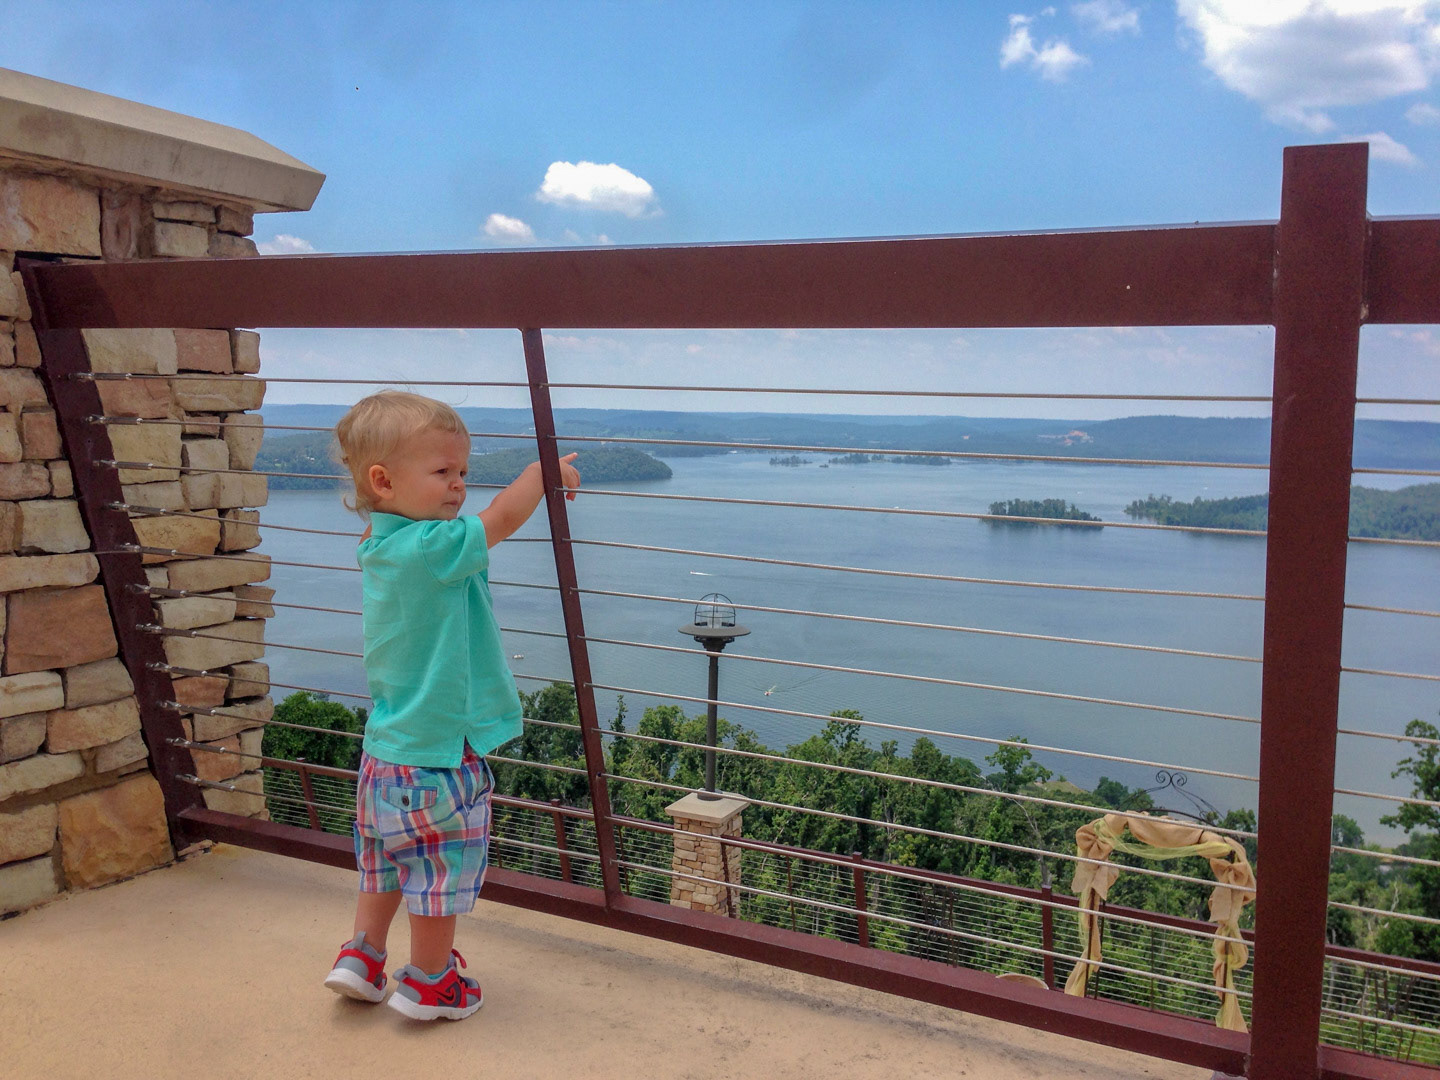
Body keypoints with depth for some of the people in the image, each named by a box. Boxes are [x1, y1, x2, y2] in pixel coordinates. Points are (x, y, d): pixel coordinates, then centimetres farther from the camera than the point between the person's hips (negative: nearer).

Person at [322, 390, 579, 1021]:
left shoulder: (381, 548, 5)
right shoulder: (430, 549, -23)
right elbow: (503, 518, -17)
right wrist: (546, 471, -2)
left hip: (387, 747, 9)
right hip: (437, 752, -9)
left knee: (388, 857, 24)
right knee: (443, 867, 8)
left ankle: (360, 957, 33)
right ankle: (428, 985, 23)